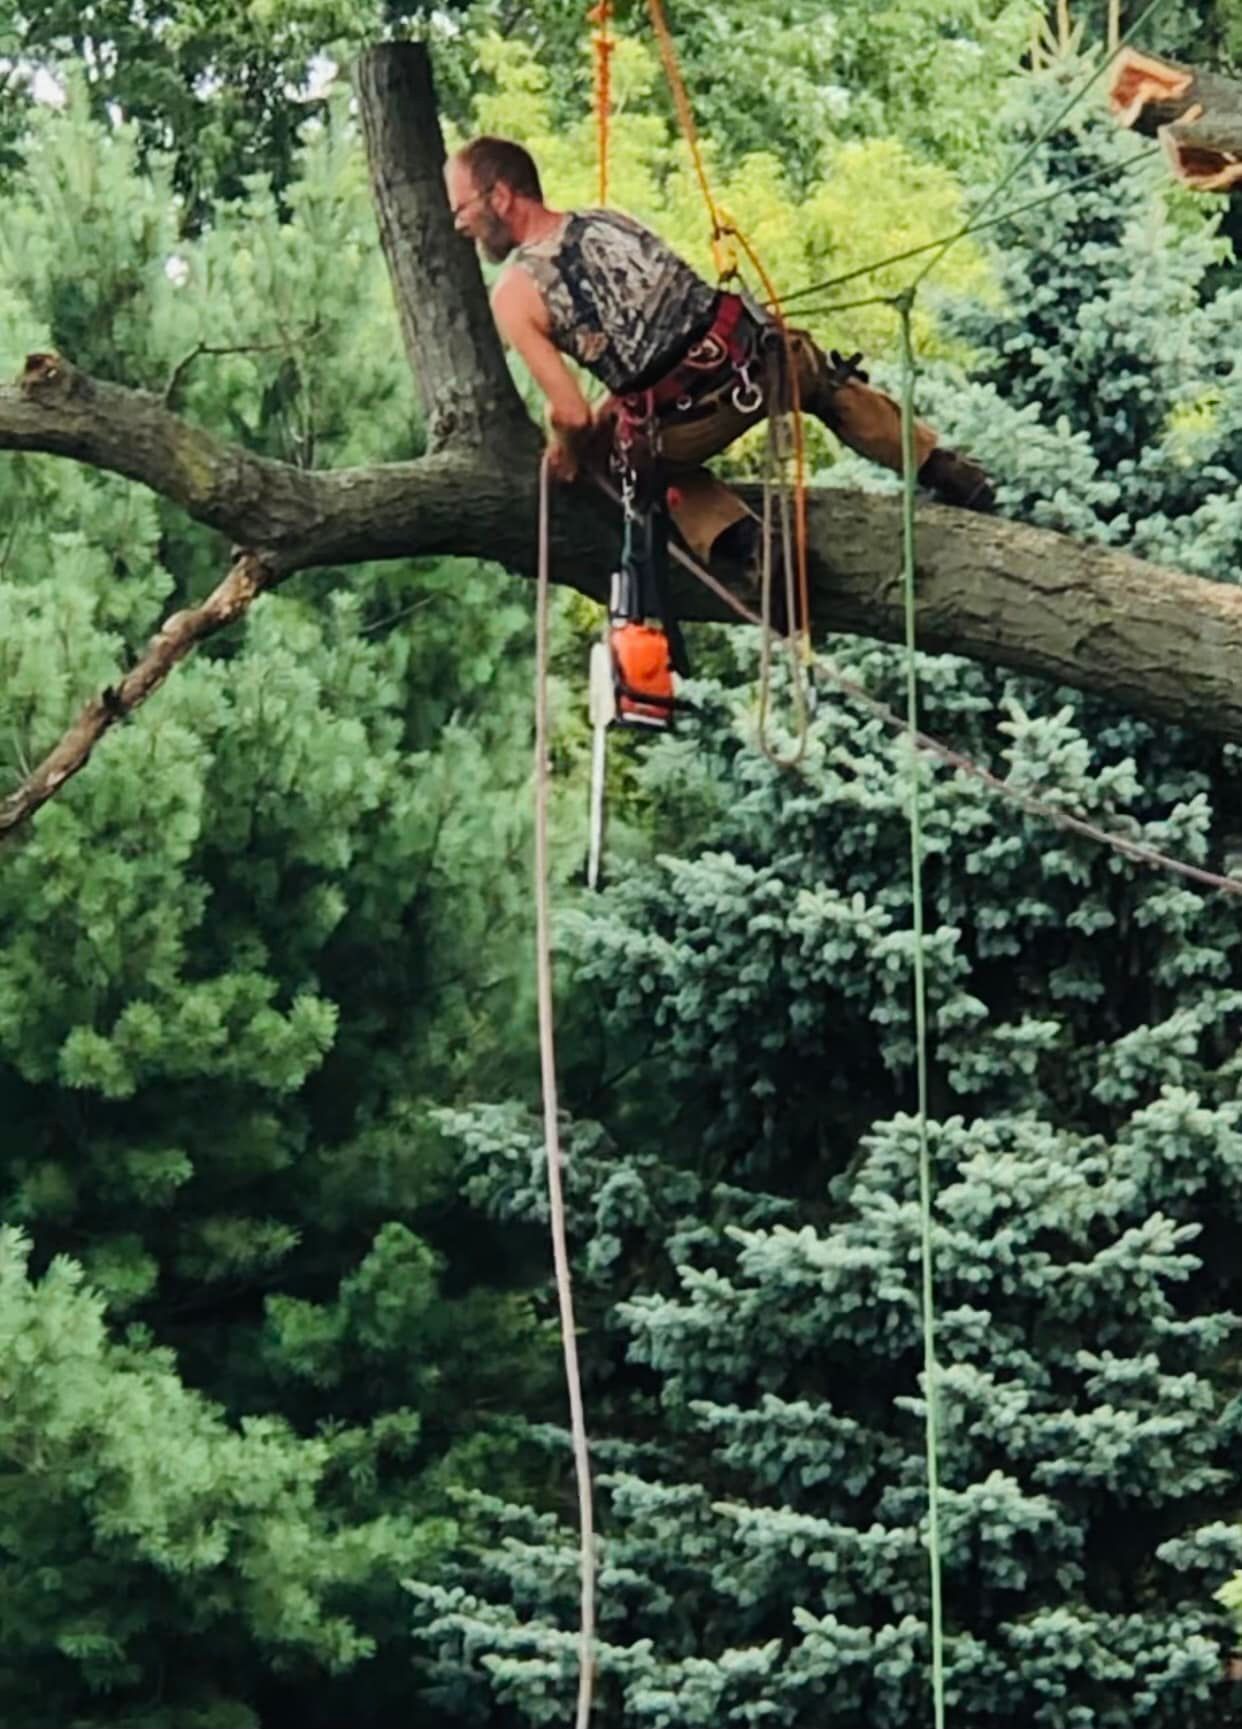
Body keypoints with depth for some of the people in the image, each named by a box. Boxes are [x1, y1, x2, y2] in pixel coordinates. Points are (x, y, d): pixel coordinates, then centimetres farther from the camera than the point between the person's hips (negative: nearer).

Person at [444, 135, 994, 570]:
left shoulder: (514, 296, -4)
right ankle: (944, 471, 31)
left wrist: (568, 455, 13)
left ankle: (736, 536, 6)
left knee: (662, 461, 32)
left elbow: (571, 414, -8)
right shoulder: (608, 221, 16)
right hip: (752, 357, 5)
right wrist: (604, 418, 29)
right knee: (830, 386, 37)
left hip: (684, 423, -5)